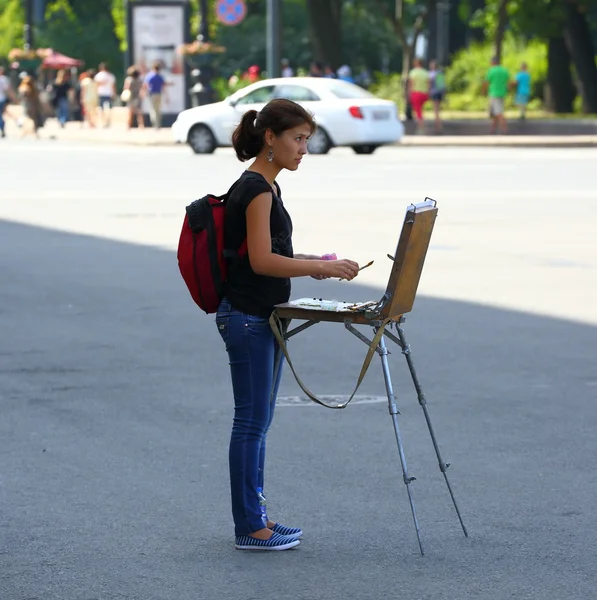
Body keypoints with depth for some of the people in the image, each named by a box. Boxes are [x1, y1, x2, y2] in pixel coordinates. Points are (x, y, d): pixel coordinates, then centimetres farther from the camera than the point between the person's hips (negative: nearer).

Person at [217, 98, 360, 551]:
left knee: (258, 421, 14)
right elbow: (262, 261, -24)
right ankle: (249, 528, 2)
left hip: (262, 317, 10)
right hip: (248, 317, -10)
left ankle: (255, 515, 21)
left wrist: (311, 262, 9)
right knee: (252, 421, -4)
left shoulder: (264, 186, 13)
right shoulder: (256, 188, -18)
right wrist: (323, 267, -21)